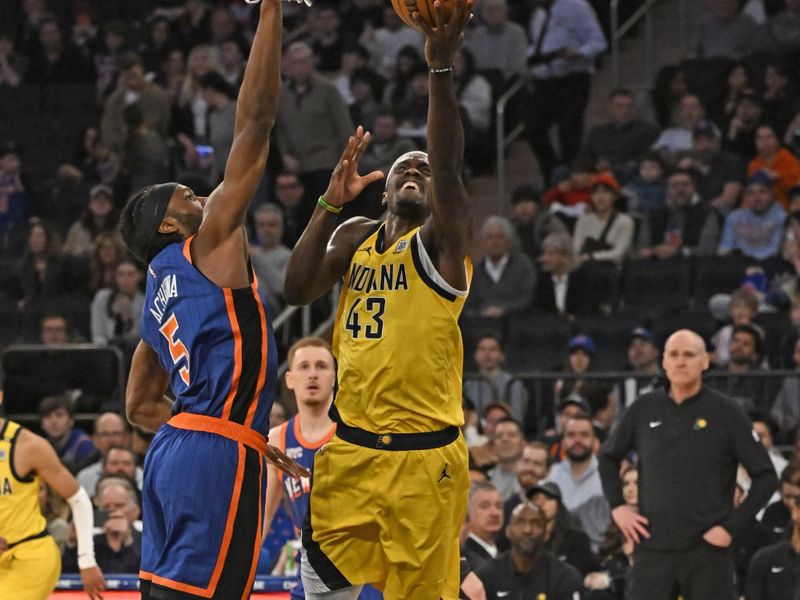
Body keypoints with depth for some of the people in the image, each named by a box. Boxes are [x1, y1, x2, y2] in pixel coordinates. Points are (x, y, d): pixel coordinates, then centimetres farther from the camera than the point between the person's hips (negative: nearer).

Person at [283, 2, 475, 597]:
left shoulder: (441, 240, -4)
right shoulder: (355, 236, 13)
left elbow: (449, 168, -22)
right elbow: (296, 291, -1)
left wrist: (441, 66, -33)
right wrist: (331, 204, -9)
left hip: (423, 457, -5)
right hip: (351, 447, 5)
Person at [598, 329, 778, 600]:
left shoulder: (726, 412, -2)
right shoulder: (644, 409, 6)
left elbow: (766, 477, 0)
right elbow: (608, 456, 22)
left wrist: (732, 527, -8)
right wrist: (617, 506, 8)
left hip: (707, 548, -2)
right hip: (653, 547, 2)